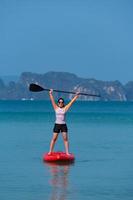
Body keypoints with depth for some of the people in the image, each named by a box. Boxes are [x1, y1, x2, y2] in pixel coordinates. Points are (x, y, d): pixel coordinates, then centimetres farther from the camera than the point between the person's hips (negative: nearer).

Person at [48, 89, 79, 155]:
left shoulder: (65, 108, 2)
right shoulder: (56, 108, 3)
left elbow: (71, 101, 2)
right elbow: (52, 100, 0)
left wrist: (76, 96, 0)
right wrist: (50, 93, -5)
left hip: (63, 125, 0)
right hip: (57, 125, 0)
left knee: (65, 139, -1)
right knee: (54, 139, 2)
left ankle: (67, 152, 0)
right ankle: (50, 151, 7)